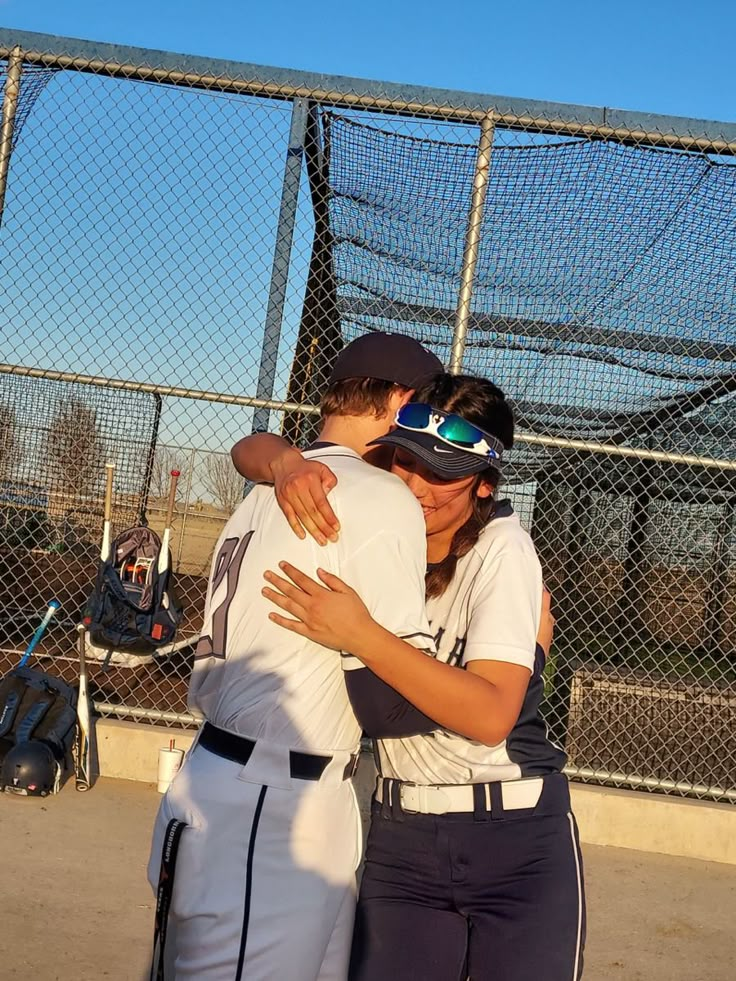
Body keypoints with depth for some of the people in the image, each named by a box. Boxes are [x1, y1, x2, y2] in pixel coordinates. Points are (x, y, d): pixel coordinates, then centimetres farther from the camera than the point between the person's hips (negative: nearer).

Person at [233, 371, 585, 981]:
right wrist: (289, 464, -18)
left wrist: (359, 634, -27)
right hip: (400, 838, 4)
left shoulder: (501, 549, -13)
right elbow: (250, 449, 5)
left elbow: (490, 715, -24)